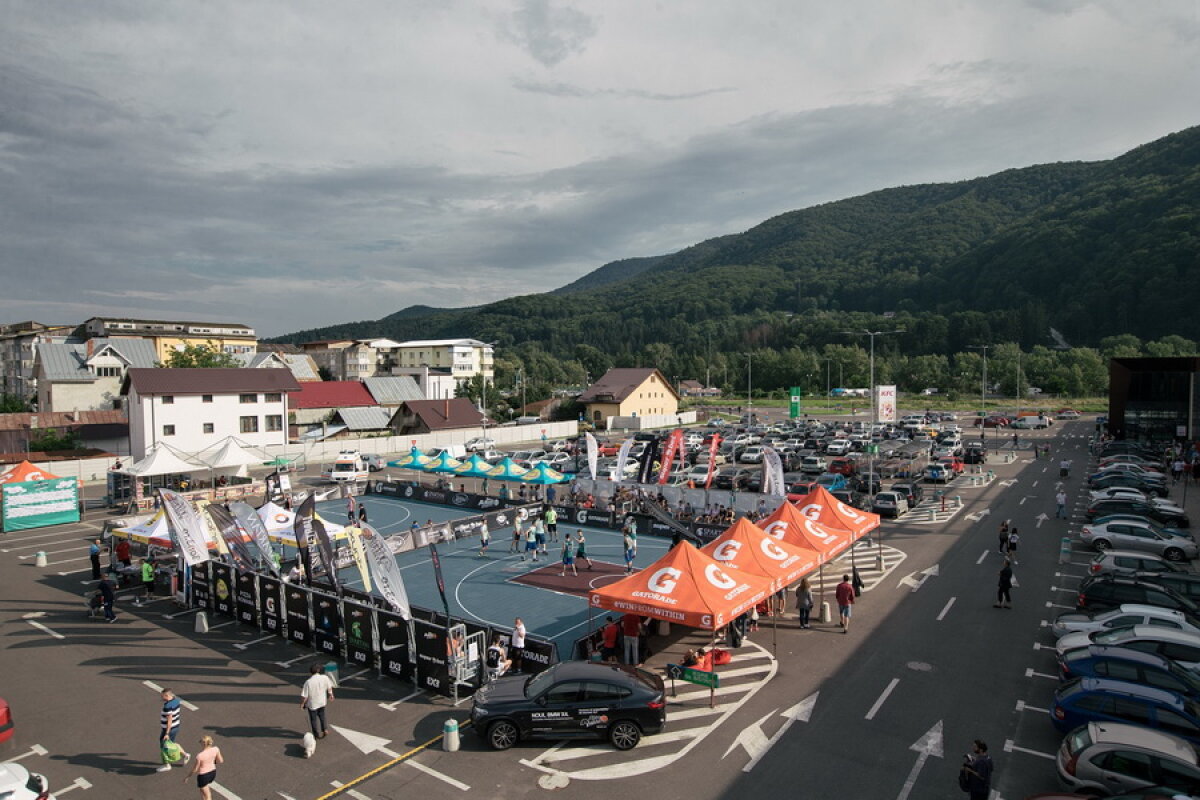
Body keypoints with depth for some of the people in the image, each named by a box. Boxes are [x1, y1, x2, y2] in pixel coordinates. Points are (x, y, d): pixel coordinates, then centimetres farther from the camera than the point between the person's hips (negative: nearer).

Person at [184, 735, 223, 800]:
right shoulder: (216, 749, -16)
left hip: (203, 775, -5)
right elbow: (220, 761, -3)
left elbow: (194, 770, -16)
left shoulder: (200, 756, -28)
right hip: (213, 772, 5)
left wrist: (186, 777, 2)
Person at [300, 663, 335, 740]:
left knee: (313, 719, 19)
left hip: (312, 704, -3)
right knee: (321, 715, 29)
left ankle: (317, 734, 32)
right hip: (322, 702, 3)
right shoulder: (325, 678, -18)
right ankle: (324, 730, 30)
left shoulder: (308, 682, -28)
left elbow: (304, 696, -20)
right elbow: (329, 688, -1)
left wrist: (302, 704, -1)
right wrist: (330, 695, 18)